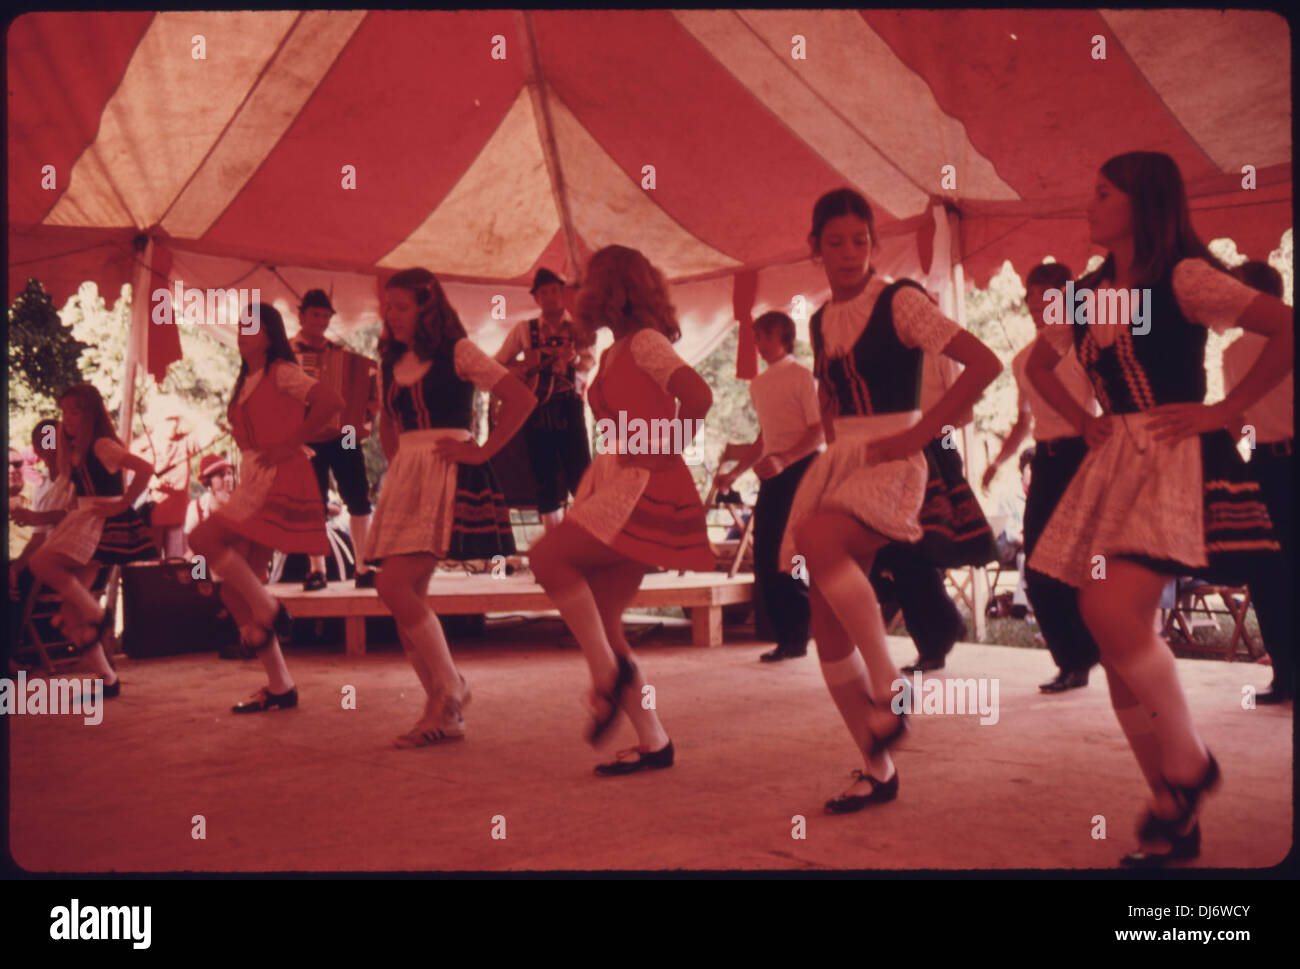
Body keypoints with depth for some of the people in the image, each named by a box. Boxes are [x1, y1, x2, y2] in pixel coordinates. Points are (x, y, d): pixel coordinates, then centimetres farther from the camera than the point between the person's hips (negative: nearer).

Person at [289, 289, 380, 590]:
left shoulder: (342, 355, 12)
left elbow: (359, 389, 15)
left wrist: (368, 417, -2)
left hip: (344, 436, 3)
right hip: (309, 438, -3)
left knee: (359, 499, -1)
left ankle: (363, 568, 5)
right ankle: (316, 569, 10)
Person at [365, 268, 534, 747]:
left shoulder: (458, 352, -3)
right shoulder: (393, 362, 17)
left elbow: (521, 399, -10)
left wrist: (483, 451, -10)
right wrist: (397, 460, 16)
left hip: (448, 478, -7)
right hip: (405, 481, 7)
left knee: (394, 586, -17)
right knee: (408, 596, 1)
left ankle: (450, 695, -3)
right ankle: (443, 709, 11)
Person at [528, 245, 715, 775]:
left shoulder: (646, 341, -7)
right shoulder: (614, 353, 19)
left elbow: (699, 396, -22)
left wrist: (663, 454, -15)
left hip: (645, 490, -9)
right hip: (616, 485, 9)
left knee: (548, 556, -19)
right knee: (598, 619, 5)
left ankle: (609, 673, -7)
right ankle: (653, 743, 10)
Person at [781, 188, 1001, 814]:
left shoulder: (899, 301, -4)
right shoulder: (822, 321, 15)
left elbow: (984, 363, -13)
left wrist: (920, 433, -15)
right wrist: (835, 444, 15)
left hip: (891, 464, -7)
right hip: (838, 463, 7)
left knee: (819, 539, -37)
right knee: (827, 622, 0)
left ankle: (888, 689, -19)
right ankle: (877, 770, 12)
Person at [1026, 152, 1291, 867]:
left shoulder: (1182, 277, -5)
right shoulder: (1089, 293, 14)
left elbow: (1285, 326, -13)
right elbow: (1039, 363, 30)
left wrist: (1227, 409, -11)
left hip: (1179, 460, -7)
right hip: (1115, 466, 7)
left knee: (1113, 610, -25)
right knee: (1117, 639, 2)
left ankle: (1187, 762, 1)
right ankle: (1175, 821, 15)